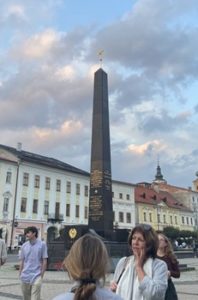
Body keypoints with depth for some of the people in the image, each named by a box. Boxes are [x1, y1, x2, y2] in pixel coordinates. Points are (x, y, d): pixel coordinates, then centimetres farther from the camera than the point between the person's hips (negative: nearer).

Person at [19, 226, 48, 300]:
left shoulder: (42, 244, -6)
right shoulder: (24, 245, 4)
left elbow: (44, 261, -3)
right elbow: (22, 261, 10)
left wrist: (41, 275, -5)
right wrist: (20, 275, 6)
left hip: (36, 276, -4)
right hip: (25, 277, 4)